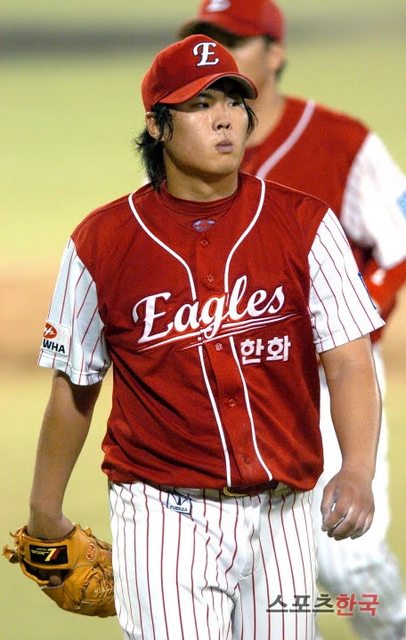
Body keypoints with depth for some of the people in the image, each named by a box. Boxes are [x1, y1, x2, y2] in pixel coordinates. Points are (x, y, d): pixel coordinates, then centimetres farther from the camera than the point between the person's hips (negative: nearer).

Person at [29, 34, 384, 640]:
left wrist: (356, 471, -24)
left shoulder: (305, 225, 1)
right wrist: (44, 511, 16)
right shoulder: (102, 240, -1)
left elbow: (350, 361, -6)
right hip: (163, 518, -2)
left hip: (278, 515, 2)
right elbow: (74, 386, 9)